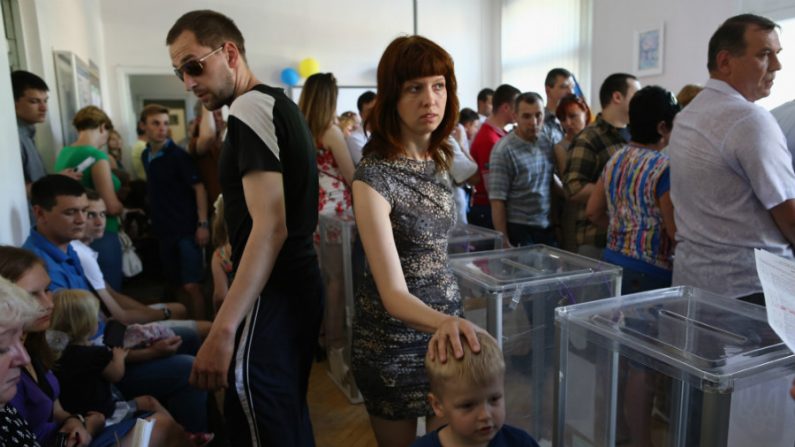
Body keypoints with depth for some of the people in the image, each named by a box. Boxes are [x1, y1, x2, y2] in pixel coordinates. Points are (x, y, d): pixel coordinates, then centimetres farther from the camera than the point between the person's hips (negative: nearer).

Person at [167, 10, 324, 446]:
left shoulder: (249, 109, -14)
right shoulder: (280, 103, 15)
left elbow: (270, 226, -24)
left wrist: (222, 330, -26)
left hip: (271, 296, -10)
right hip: (298, 284, 10)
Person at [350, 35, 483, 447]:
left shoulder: (439, 160, -1)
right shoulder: (374, 175, -23)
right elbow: (393, 293, -29)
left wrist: (450, 320, 8)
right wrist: (441, 322, -48)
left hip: (446, 319, 6)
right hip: (395, 336, -6)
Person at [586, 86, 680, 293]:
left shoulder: (615, 159, 6)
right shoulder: (664, 167, -17)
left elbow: (593, 212, 11)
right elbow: (676, 232, -16)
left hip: (611, 260, 8)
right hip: (648, 273, -7)